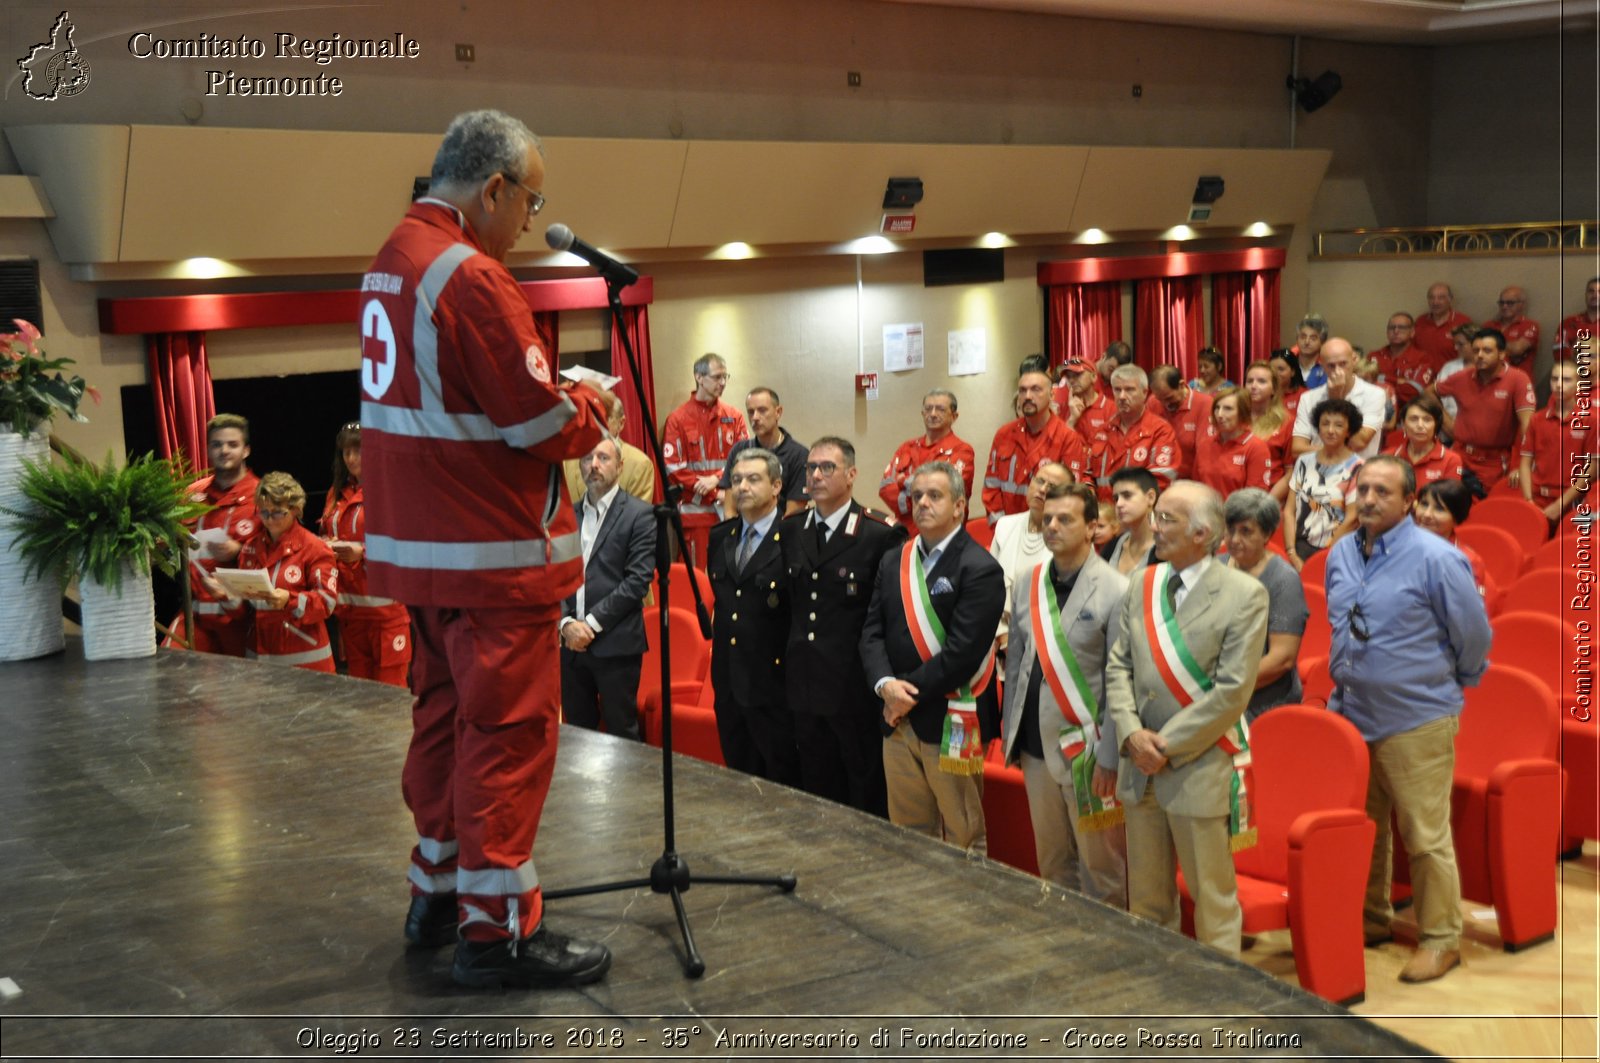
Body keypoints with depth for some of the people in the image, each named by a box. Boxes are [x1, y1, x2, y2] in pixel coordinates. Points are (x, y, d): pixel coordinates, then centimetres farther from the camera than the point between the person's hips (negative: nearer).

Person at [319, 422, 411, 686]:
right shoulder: (337, 493, 16)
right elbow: (325, 535, 25)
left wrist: (364, 552, -22)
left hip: (386, 605, -6)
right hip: (349, 605, 6)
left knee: (391, 686, -6)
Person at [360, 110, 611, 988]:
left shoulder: (391, 259, 11)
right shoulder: (470, 275, -18)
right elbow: (541, 424, -19)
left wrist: (559, 399, 9)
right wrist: (589, 409, 1)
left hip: (417, 543, 10)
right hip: (494, 551, -10)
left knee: (445, 713, 18)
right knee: (509, 730, -3)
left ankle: (438, 891, 28)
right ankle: (496, 930, 3)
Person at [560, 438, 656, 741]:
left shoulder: (639, 514, -3)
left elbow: (638, 580, -10)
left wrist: (592, 623, -12)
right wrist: (566, 622, -8)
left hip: (616, 643, -5)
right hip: (571, 641, 5)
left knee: (620, 735, 3)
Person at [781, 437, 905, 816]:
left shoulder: (882, 534, -9)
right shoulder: (790, 530, 9)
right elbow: (788, 600, 14)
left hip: (856, 688, -5)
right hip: (805, 686, 6)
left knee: (867, 799, 5)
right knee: (819, 795, 15)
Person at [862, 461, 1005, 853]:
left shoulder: (979, 569, -10)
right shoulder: (893, 562, 13)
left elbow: (962, 651, -17)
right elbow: (872, 632, 7)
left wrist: (911, 693, -13)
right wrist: (886, 684, -11)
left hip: (950, 726, -6)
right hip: (898, 720, 6)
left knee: (962, 839, 3)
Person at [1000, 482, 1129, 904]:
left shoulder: (1115, 591, -11)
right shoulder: (1027, 583, 7)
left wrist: (1109, 757, -14)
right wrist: (1009, 734, 11)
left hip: (1086, 749, -5)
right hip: (1036, 746, 6)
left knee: (1100, 865, 5)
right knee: (1051, 862, 17)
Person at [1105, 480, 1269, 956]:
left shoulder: (1244, 595, -9)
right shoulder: (1141, 584, 8)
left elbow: (1233, 690, -14)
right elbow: (1118, 666, 8)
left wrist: (1168, 745, -14)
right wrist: (1132, 733, -7)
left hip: (1200, 770, -5)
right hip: (1140, 766, 5)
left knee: (1213, 897, 4)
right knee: (1145, 898, 15)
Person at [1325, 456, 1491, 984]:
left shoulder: (1436, 558, -15)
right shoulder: (1341, 554, 6)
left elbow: (1474, 635, -6)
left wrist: (1452, 683, 6)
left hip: (1415, 721, -6)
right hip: (1351, 715, 7)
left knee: (1426, 838, 0)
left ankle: (1440, 938, 14)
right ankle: (1371, 919, 34)